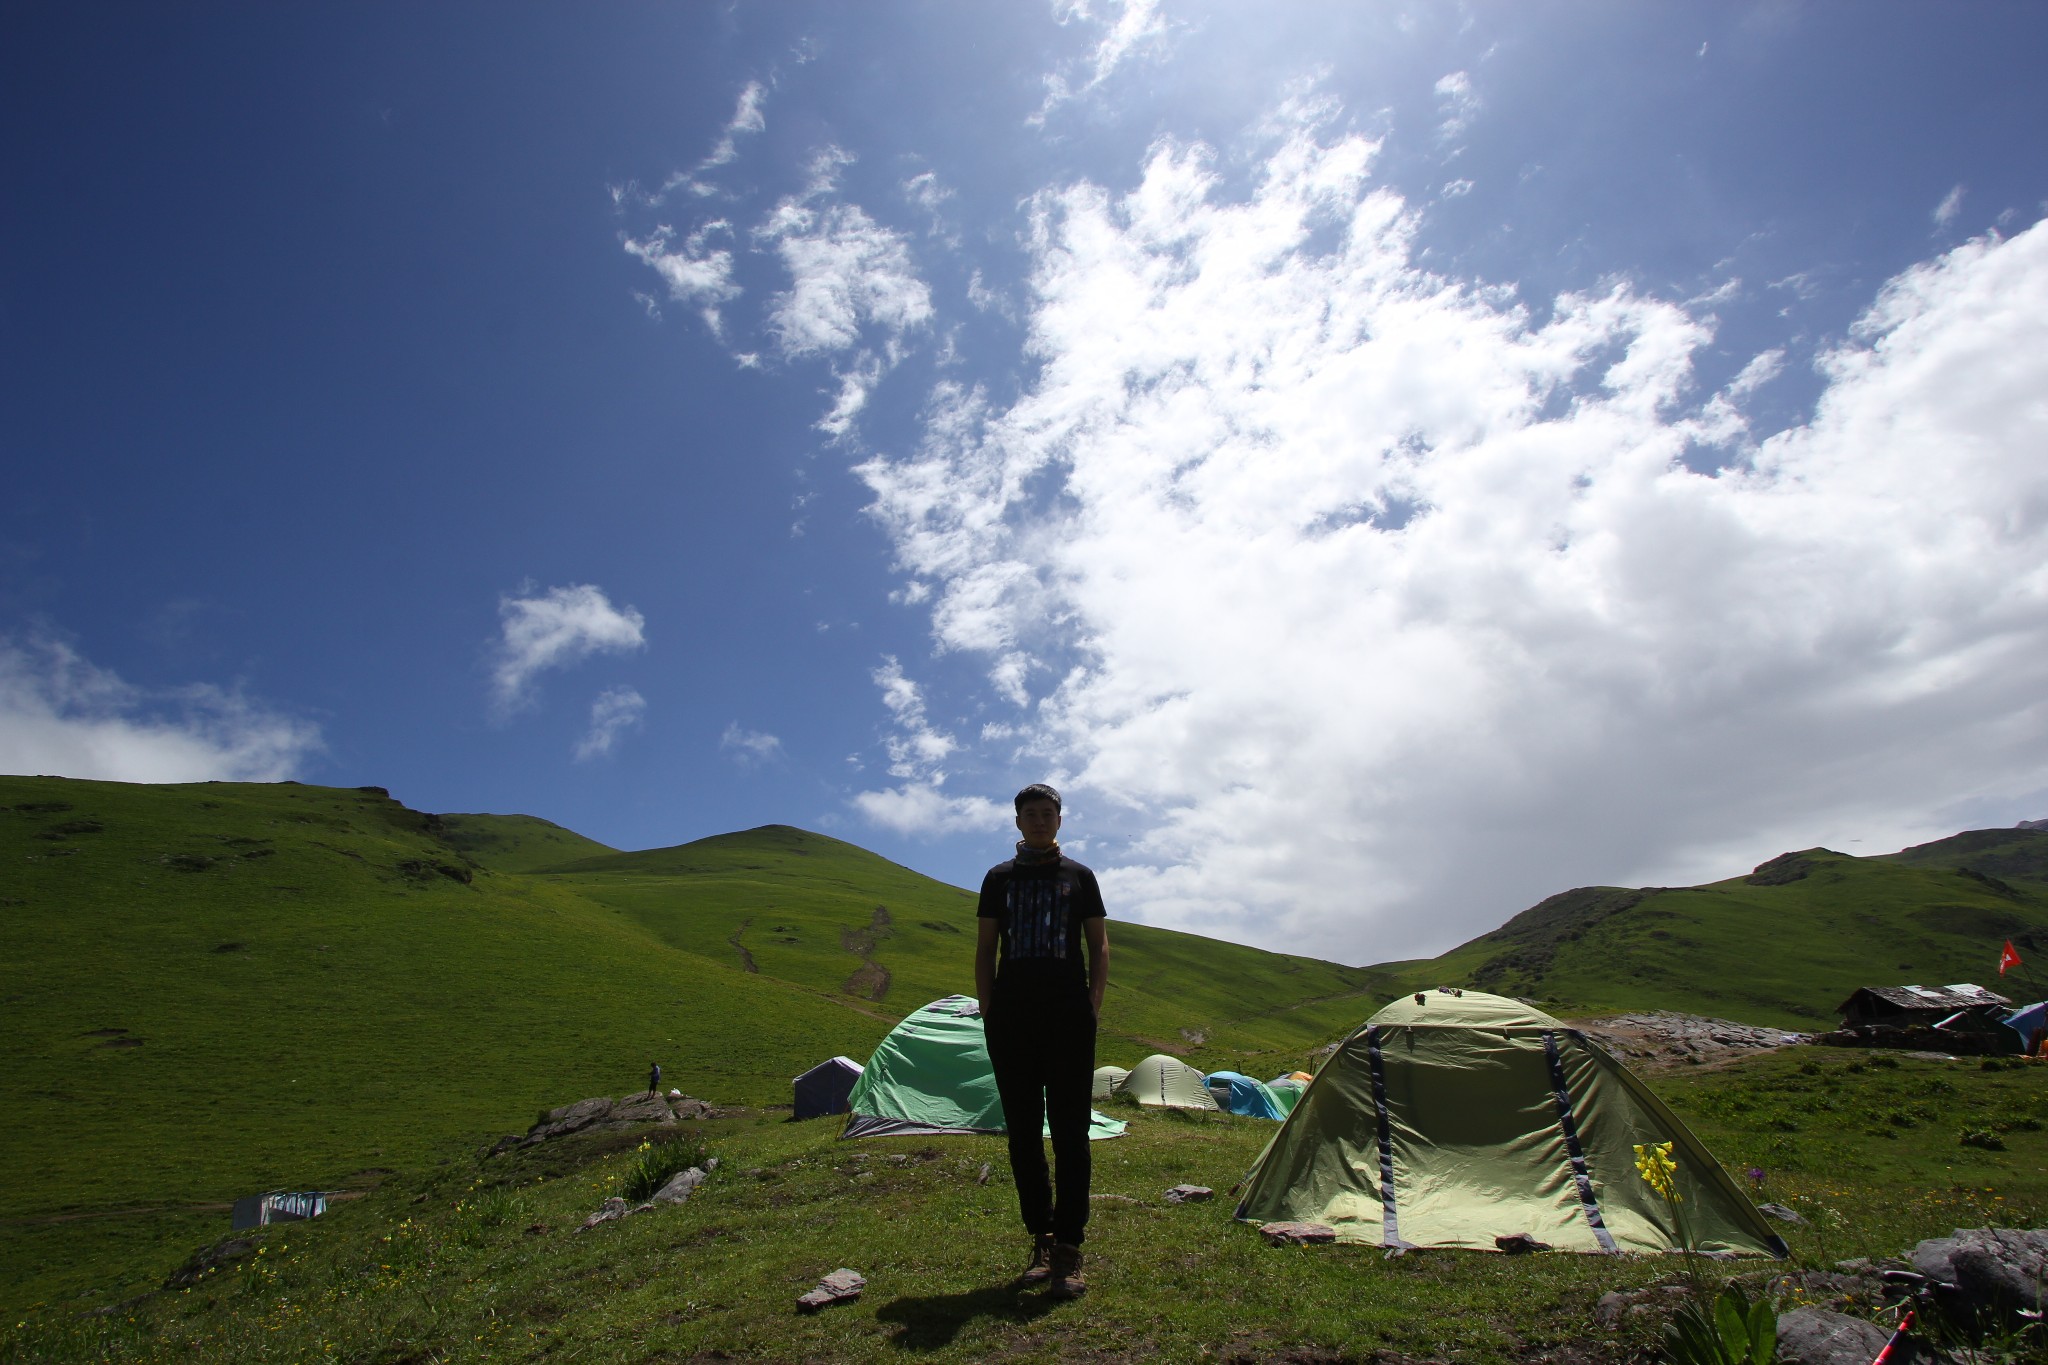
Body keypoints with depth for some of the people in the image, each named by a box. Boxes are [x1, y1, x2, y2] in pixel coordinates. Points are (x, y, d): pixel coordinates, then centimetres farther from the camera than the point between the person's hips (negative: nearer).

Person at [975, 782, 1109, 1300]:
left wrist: (1094, 1005, -1)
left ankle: (1068, 1249, 4)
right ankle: (1041, 1240, 19)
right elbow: (985, 949, 11)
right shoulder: (999, 878, 10)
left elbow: (1099, 945, 9)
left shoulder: (1078, 876, 8)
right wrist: (988, 1009, 3)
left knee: (1069, 1132, -2)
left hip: (1069, 1018, -1)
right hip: (1011, 1020, 2)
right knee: (1023, 1132, 7)